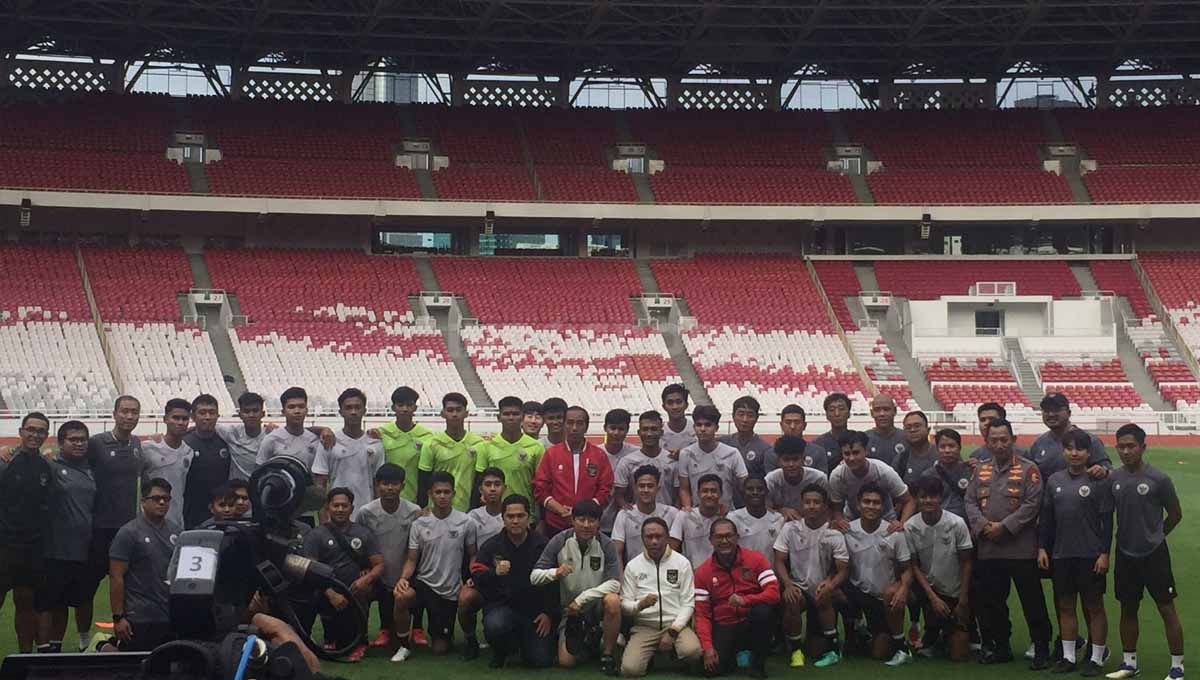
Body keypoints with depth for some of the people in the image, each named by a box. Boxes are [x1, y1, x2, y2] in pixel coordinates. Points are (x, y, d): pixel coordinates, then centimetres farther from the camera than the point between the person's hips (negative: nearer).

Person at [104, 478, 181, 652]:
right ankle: (104, 647, 26)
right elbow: (116, 577, -8)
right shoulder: (129, 533, -5)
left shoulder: (177, 532, 11)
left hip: (172, 617, 5)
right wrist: (118, 617, -13)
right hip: (140, 618, -5)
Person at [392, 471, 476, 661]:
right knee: (402, 596, -36)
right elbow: (412, 560, -1)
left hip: (450, 591, 0)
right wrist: (403, 578, -21)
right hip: (424, 582, 0)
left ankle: (440, 634, 40)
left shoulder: (466, 522, -6)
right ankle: (403, 646, -13)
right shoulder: (419, 524, -3)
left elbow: (472, 556, 5)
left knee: (439, 649, 1)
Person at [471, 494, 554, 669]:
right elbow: (476, 576, -5)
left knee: (542, 661, -10)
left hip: (535, 609, 0)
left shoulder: (542, 545, -1)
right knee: (494, 626, -35)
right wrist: (495, 573, -26)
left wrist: (548, 613, -5)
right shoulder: (492, 545, 2)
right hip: (502, 604, 0)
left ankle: (523, 640, 29)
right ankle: (500, 652, 4)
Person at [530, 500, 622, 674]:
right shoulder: (559, 542, -12)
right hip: (570, 608, 1)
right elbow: (534, 576, -12)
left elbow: (614, 583, -21)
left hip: (597, 603, -1)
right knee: (566, 661, -10)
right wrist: (555, 573, -34)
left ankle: (607, 655, -14)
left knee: (612, 600, -36)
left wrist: (582, 599, -26)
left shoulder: (605, 545, -15)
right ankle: (583, 639, 26)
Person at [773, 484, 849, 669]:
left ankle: (833, 647, -16)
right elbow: (779, 561, -3)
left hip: (822, 590, 0)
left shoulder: (835, 535, -4)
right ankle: (796, 649, -10)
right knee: (790, 601, -32)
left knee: (824, 597, -34)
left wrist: (830, 585, -29)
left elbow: (843, 570, -7)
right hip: (798, 587, 0)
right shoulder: (790, 529, -1)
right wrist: (788, 584, -23)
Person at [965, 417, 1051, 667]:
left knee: (1032, 602, -1)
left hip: (1021, 549, -5)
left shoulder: (1028, 469, -3)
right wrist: (983, 526, -9)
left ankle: (1041, 649, 7)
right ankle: (1000, 647, 23)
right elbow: (970, 501, 8)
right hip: (988, 550, 5)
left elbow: (1032, 504, -11)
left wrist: (1004, 527, -15)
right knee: (992, 602, 11)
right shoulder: (981, 470, 13)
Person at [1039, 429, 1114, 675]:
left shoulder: (1098, 482, -5)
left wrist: (1104, 553, -11)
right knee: (1065, 606, 10)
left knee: (1094, 607, 3)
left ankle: (1096, 658, 11)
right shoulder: (1054, 480, 8)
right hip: (1061, 554, 4)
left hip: (1090, 555, -4)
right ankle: (1068, 657, 18)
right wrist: (1042, 547, 6)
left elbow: (1107, 520, -6)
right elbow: (1046, 516, 12)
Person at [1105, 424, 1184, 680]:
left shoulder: (1158, 479, -13)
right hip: (1125, 555, 4)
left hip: (1154, 555, -4)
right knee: (1128, 609, 13)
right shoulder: (1112, 479, -2)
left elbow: (1175, 514, -1)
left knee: (1167, 609, 2)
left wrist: (1154, 535, 9)